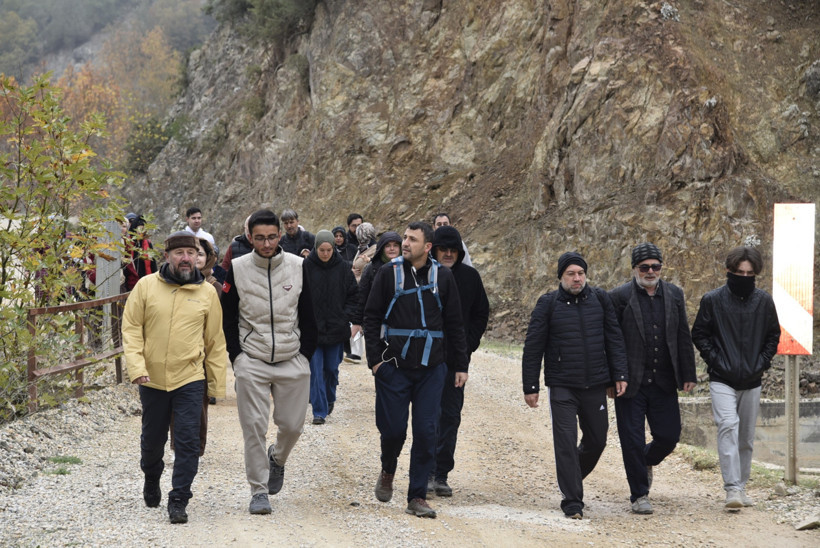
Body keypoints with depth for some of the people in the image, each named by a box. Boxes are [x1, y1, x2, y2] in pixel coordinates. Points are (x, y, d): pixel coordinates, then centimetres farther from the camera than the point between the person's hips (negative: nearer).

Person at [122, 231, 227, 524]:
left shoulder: (207, 293, 1)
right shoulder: (146, 286, -2)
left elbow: (215, 341, 6)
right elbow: (131, 329, -2)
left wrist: (217, 382, 6)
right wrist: (136, 366, -14)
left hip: (190, 380, -1)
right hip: (152, 379, 1)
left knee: (188, 441, -8)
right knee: (152, 439, 15)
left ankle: (178, 501, -1)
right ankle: (151, 480, 44)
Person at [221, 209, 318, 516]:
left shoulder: (298, 267, 1)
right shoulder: (237, 269, -2)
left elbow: (309, 317, 8)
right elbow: (228, 318, 5)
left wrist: (306, 355, 3)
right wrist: (236, 356, -2)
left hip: (292, 362, 1)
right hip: (251, 363, -1)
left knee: (292, 424, 4)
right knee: (254, 428, -4)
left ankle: (278, 459, 37)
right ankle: (259, 490, 6)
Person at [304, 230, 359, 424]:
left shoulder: (342, 268, 1)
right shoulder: (306, 267, -5)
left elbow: (353, 294, 9)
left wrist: (347, 316, -1)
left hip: (336, 328, 2)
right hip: (312, 328, -2)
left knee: (332, 368, 12)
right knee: (316, 370, -3)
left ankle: (330, 399, 36)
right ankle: (319, 411, 1)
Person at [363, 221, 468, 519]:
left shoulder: (442, 277, 5)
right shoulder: (389, 273, 1)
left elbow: (454, 324, 11)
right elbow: (372, 317, 3)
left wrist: (461, 365, 8)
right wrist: (374, 358, -5)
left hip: (431, 368, 1)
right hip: (394, 366, -1)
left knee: (426, 432, -3)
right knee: (393, 428, 0)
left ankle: (417, 496, 6)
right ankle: (388, 470, 32)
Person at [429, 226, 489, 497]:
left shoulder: (470, 277, 4)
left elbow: (481, 313, 12)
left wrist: (469, 343, 0)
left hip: (456, 359, 2)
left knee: (450, 416, 2)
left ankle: (441, 474, 8)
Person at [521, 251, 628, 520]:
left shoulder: (600, 299, 5)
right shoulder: (548, 304, -2)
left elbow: (614, 339, 9)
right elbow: (533, 347, 0)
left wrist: (620, 374, 1)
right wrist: (530, 387, -2)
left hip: (596, 386, 3)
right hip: (562, 387, -3)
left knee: (597, 440, 11)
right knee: (566, 442, -7)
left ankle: (572, 478, 37)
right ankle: (572, 502, -1)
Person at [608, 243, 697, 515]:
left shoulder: (674, 294, 8)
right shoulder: (619, 297, -4)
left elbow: (684, 337, 11)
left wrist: (688, 375, 7)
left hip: (664, 383, 3)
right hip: (631, 382, -3)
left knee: (669, 436, 4)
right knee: (633, 441, 1)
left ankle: (646, 462, 37)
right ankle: (639, 495, 15)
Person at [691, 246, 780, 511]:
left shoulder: (764, 301, 4)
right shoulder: (713, 300, -3)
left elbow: (773, 335, 14)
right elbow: (699, 334, 4)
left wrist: (762, 363, 2)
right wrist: (715, 361, -6)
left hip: (752, 381, 3)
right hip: (722, 380, -3)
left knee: (746, 437, 9)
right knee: (728, 427, -20)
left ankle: (740, 487, 23)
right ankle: (732, 489, -24)